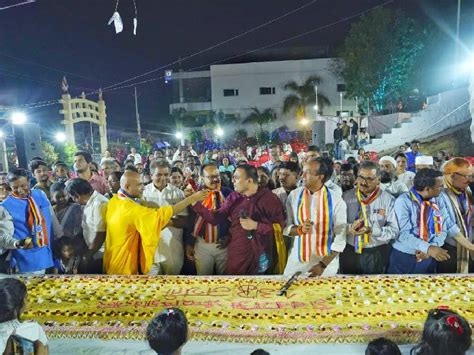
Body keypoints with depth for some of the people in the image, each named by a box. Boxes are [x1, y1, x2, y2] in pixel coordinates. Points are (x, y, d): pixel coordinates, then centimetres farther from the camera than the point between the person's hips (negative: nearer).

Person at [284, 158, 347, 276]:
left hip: (326, 262, -2)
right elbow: (285, 227, 0)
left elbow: (340, 238, -9)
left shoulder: (336, 200, -10)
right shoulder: (294, 195, -4)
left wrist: (323, 264, -12)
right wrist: (299, 229, -20)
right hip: (297, 260, 2)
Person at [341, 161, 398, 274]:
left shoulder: (388, 200, -4)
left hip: (377, 255, -1)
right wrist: (350, 227, -23)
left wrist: (372, 230, -23)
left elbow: (394, 230, -8)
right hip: (349, 252, 1)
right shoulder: (346, 196, -1)